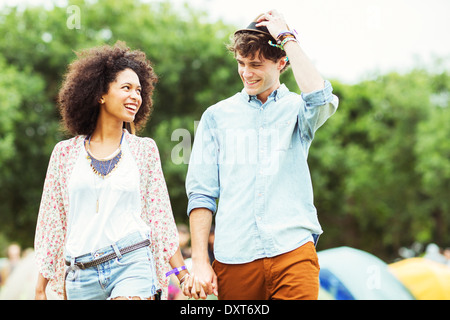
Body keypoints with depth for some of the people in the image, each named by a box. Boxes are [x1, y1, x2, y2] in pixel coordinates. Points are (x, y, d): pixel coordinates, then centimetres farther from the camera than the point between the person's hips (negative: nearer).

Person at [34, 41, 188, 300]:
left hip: (132, 264, -1)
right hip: (81, 275, 1)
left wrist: (184, 276, 4)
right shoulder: (66, 152, 8)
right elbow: (52, 222, 11)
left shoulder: (144, 150, 9)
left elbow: (160, 216, 10)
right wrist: (40, 289, 9)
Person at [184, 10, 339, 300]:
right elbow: (201, 194, 9)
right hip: (233, 259, 2)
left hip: (293, 253, -1)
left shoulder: (296, 110, 8)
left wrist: (287, 37, -8)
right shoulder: (217, 116, 12)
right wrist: (200, 262, 1)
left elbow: (320, 97, -19)